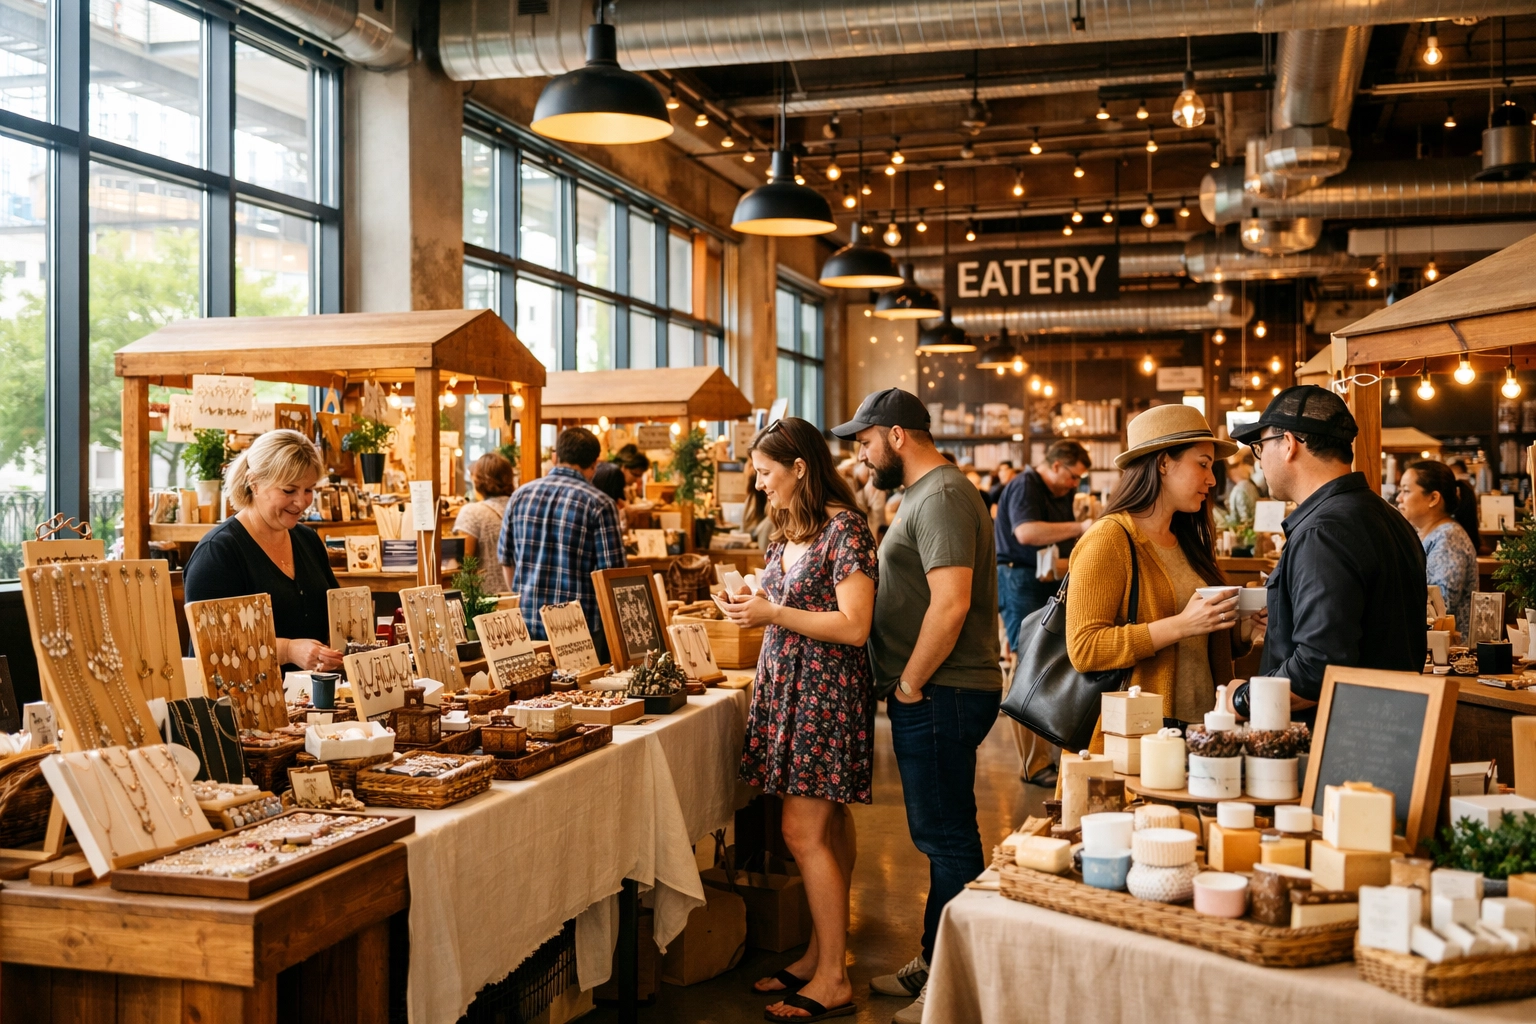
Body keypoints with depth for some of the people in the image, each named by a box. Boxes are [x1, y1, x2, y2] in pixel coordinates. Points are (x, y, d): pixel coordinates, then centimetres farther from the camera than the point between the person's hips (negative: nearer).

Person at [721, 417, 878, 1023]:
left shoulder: (844, 528, -14)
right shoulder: (789, 530, 14)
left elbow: (853, 626, -19)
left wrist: (773, 614, -18)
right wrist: (754, 608, 6)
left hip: (827, 690, -8)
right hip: (787, 687, 8)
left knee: (805, 833, -8)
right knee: (828, 828, 13)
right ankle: (819, 956, 20)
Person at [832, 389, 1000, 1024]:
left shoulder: (942, 498, -16)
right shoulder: (925, 494, 17)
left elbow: (950, 603, -26)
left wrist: (910, 683, -17)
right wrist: (908, 685, 13)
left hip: (940, 698, -10)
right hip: (932, 695, 10)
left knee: (948, 841, -2)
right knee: (939, 837, 17)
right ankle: (933, 965, 29)